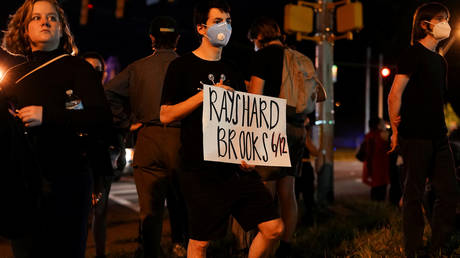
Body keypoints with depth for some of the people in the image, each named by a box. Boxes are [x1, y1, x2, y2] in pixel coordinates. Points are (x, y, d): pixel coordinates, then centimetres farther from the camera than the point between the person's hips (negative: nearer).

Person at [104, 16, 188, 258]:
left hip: (148, 138, 1)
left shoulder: (137, 68, 5)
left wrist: (127, 123, 5)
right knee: (179, 197, 19)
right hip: (180, 138, 0)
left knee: (150, 206, 5)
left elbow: (107, 94, 0)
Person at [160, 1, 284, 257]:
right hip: (202, 171, -5)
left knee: (274, 228, 2)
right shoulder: (182, 67, 0)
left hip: (237, 168, 5)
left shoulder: (232, 72, 16)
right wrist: (207, 94, -16)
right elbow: (166, 115, -7)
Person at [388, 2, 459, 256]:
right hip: (415, 137, -8)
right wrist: (396, 130, -9)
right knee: (414, 194, -1)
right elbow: (395, 94, -12)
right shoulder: (413, 53, -6)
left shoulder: (440, 60, 19)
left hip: (438, 137, 8)